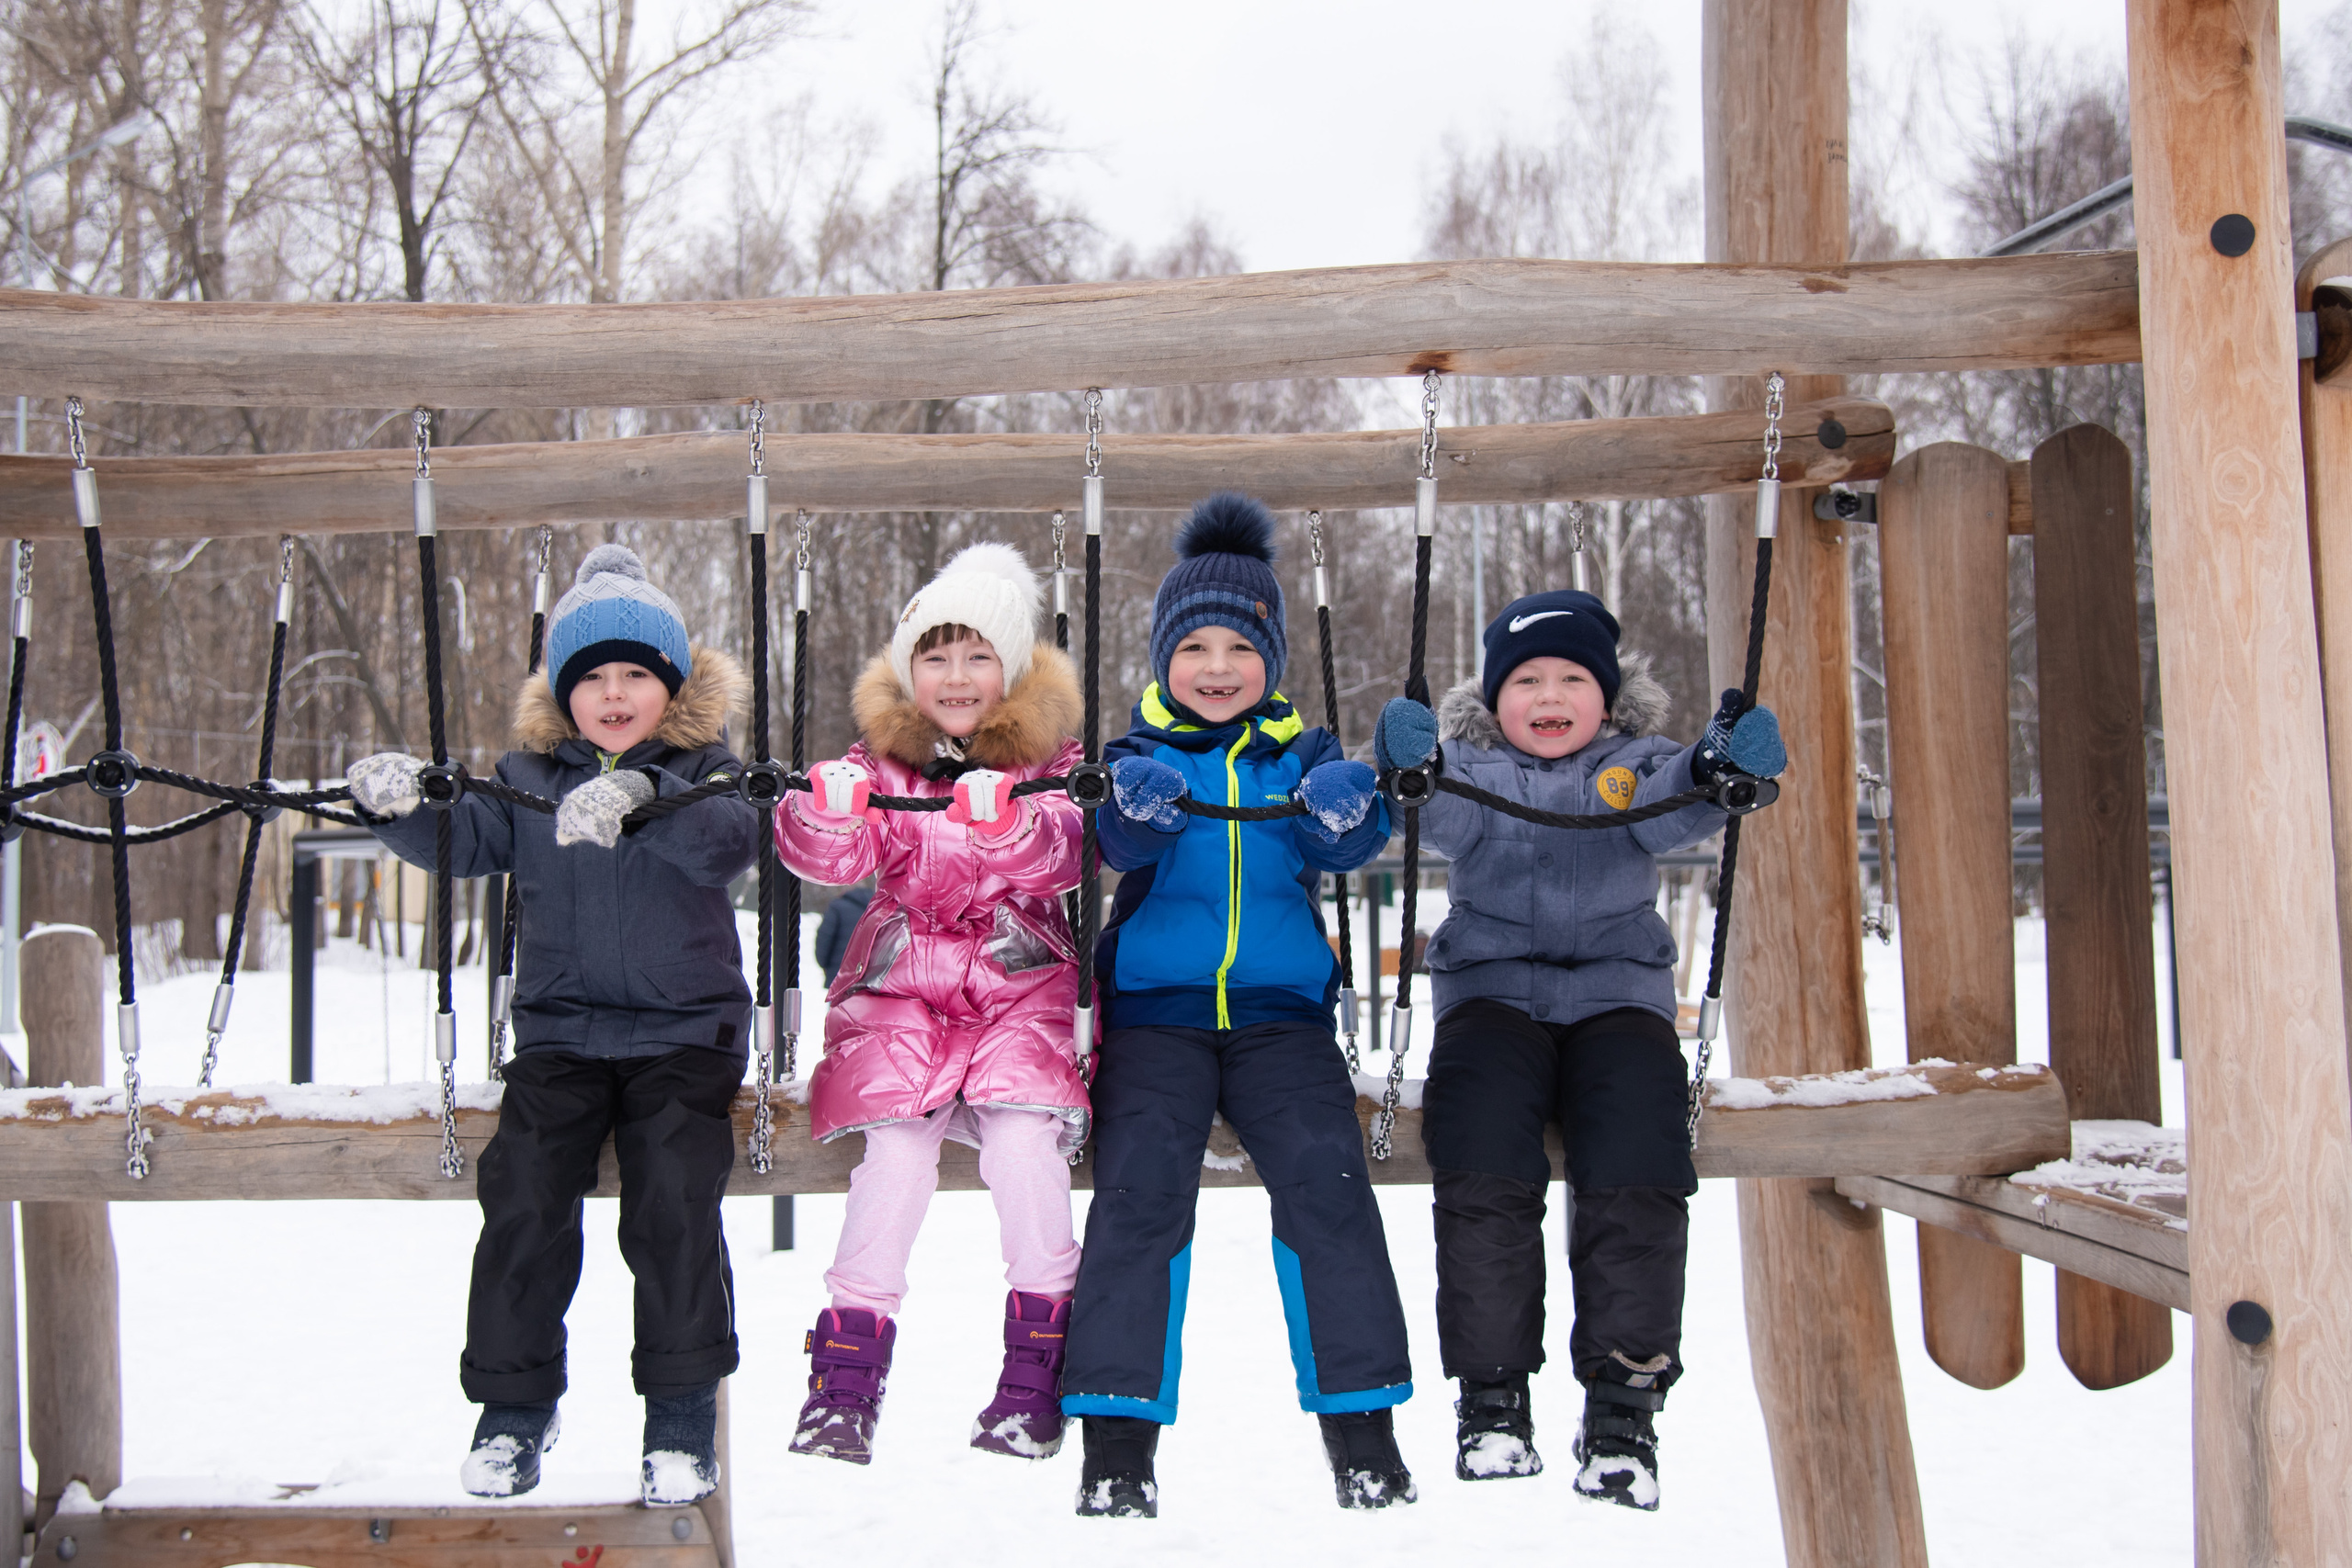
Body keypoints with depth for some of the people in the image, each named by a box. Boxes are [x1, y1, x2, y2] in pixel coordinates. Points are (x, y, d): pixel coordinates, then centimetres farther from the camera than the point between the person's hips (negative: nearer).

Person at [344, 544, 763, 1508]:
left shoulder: (702, 771, -1)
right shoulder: (530, 776, 8)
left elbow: (730, 847, -22)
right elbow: (463, 845, -1)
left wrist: (649, 797, -40)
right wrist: (401, 809, -22)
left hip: (683, 1029, -2)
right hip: (559, 1028, 3)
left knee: (673, 1204, -14)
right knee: (524, 1202, -7)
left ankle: (683, 1409, 0)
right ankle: (514, 1403, 10)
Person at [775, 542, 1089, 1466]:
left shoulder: (1048, 754, 3)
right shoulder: (882, 755, 7)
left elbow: (1060, 854, -16)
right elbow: (827, 858, -8)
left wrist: (1006, 821, -38)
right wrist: (829, 813, -31)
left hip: (1021, 982, -1)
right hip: (902, 983, 1)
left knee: (1025, 1141, -22)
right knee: (895, 1150, -17)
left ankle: (1035, 1376, -9)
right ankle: (846, 1385, -7)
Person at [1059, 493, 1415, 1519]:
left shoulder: (1300, 753, 13)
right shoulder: (1141, 752, 9)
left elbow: (1345, 843, -4)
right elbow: (1120, 843, -11)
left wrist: (1343, 810, -29)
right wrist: (1139, 805, -35)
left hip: (1279, 1011, 1)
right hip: (1154, 1010, -1)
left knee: (1324, 1172, -17)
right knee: (1141, 1182, -17)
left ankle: (1361, 1426, -7)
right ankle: (1118, 1441, -9)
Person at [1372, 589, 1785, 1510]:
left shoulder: (1635, 766, 15)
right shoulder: (1472, 769, 15)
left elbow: (1668, 812, -9)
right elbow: (1446, 817, -9)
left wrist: (1719, 770, -33)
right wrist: (1409, 768, -34)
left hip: (1617, 995, 0)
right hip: (1493, 993, 0)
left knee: (1637, 1180, -22)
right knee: (1483, 1175, -24)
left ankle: (1624, 1409, -13)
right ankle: (1491, 1399, -10)